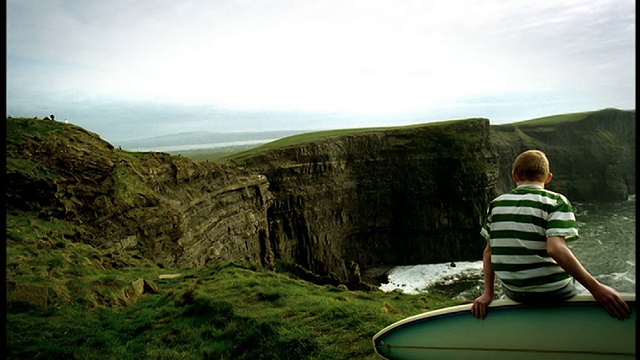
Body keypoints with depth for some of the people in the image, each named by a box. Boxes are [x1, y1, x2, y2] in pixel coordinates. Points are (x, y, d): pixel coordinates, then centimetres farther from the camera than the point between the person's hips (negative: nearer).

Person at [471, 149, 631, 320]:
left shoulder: (496, 204, 2)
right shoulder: (556, 201, -9)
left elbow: (489, 251, 1)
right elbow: (556, 248, -24)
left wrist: (488, 293, 5)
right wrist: (595, 287, -20)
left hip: (512, 293, 4)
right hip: (552, 293, -4)